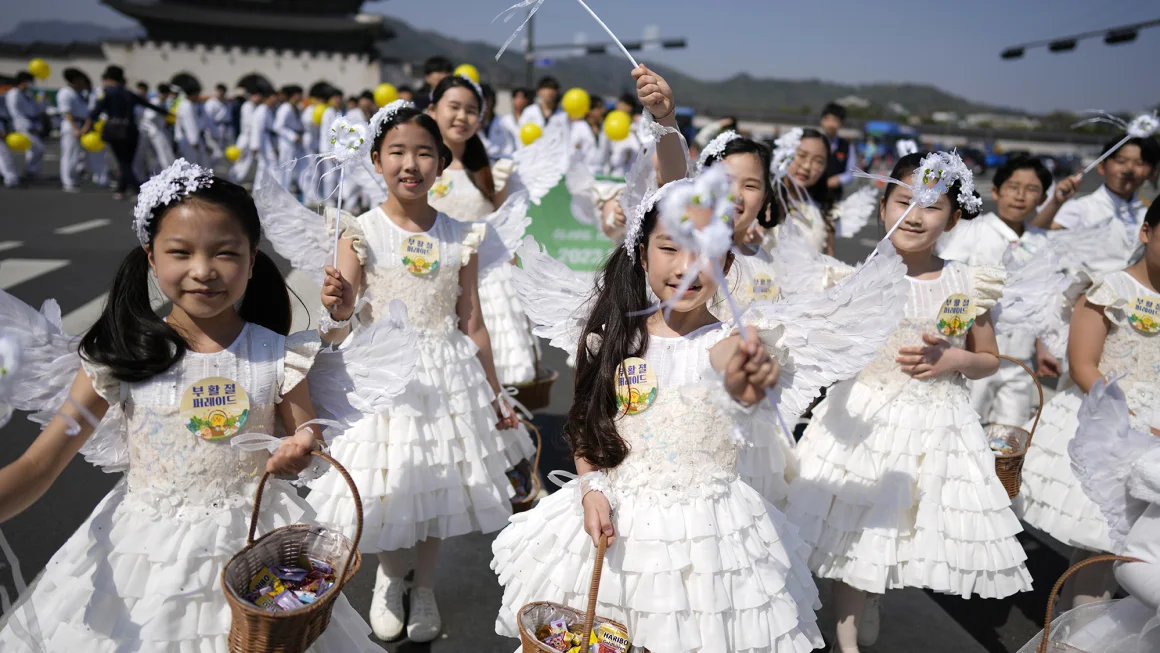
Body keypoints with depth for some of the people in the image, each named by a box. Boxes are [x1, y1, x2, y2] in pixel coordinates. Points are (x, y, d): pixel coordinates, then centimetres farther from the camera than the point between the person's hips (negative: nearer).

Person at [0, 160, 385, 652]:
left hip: (249, 544, 0)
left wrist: (300, 450, -24)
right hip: (144, 548, 0)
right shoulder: (121, 357, -10)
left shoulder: (277, 356, -10)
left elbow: (306, 436, 0)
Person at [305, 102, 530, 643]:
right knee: (388, 487, 7)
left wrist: (495, 397, 7)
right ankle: (389, 579, 41)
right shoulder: (361, 233, -8)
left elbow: (472, 323, 5)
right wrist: (337, 311, -37)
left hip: (448, 375, 2)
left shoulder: (460, 238, 0)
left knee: (439, 483, 12)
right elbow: (337, 331, -13)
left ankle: (424, 588, 39)